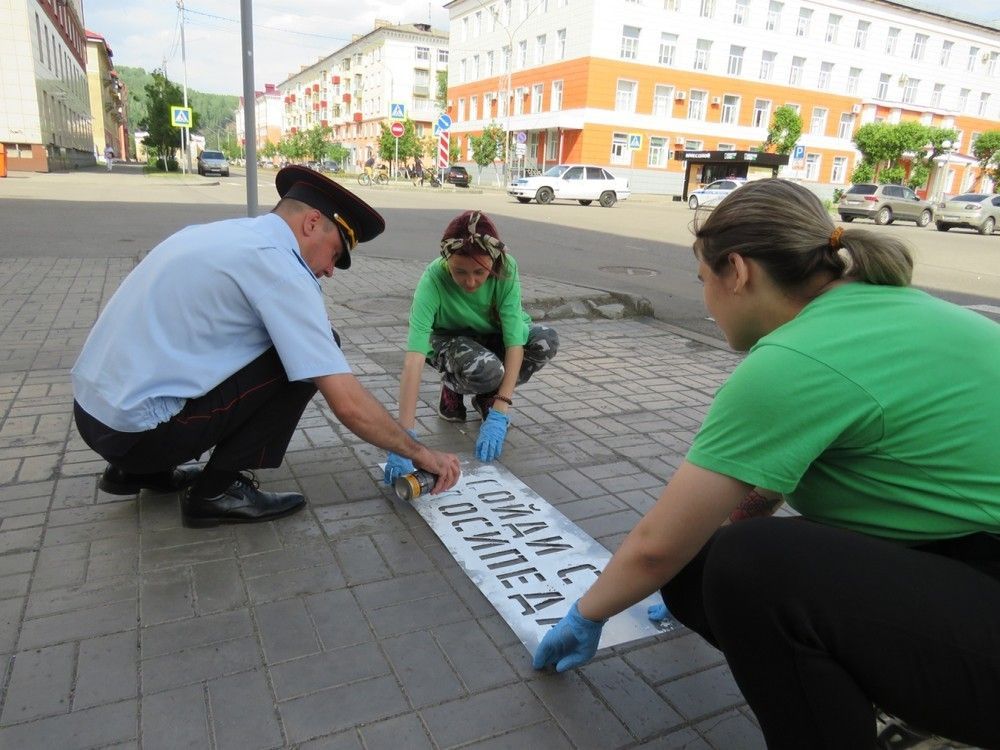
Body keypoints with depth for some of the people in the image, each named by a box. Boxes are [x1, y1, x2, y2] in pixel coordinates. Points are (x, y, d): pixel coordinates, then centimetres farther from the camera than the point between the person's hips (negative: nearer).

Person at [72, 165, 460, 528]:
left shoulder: (218, 231, 10)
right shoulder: (278, 264, -15)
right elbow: (349, 404, -19)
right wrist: (419, 453, -5)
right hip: (136, 427, -9)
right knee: (312, 347, -8)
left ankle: (140, 468, 21)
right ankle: (217, 490, -1)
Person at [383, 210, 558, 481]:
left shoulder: (506, 268, -28)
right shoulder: (433, 279, -35)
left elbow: (515, 342, -31)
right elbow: (414, 359, -43)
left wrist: (499, 414, -38)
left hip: (491, 338, 3)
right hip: (450, 342, -3)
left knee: (546, 340, -28)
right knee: (486, 368, -38)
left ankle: (486, 397, -1)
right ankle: (452, 388, 0)